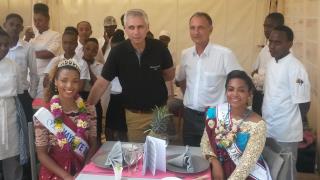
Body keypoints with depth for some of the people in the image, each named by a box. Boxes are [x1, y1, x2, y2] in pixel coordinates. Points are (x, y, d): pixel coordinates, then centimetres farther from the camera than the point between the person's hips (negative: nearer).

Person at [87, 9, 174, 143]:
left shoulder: (159, 47, -11)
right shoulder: (117, 52, -13)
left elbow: (170, 75, 5)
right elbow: (101, 84, -11)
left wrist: (153, 76, -7)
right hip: (134, 114, 0)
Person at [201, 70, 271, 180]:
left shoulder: (257, 125, -16)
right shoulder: (214, 112, -5)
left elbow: (246, 165, -19)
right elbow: (205, 141, 2)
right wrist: (214, 161, -13)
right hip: (221, 168, 2)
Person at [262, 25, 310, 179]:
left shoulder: (295, 68, -18)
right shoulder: (271, 63, 6)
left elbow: (303, 103, -16)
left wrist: (292, 124, -3)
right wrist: (267, 122, 12)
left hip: (286, 133, -7)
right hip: (268, 130, 7)